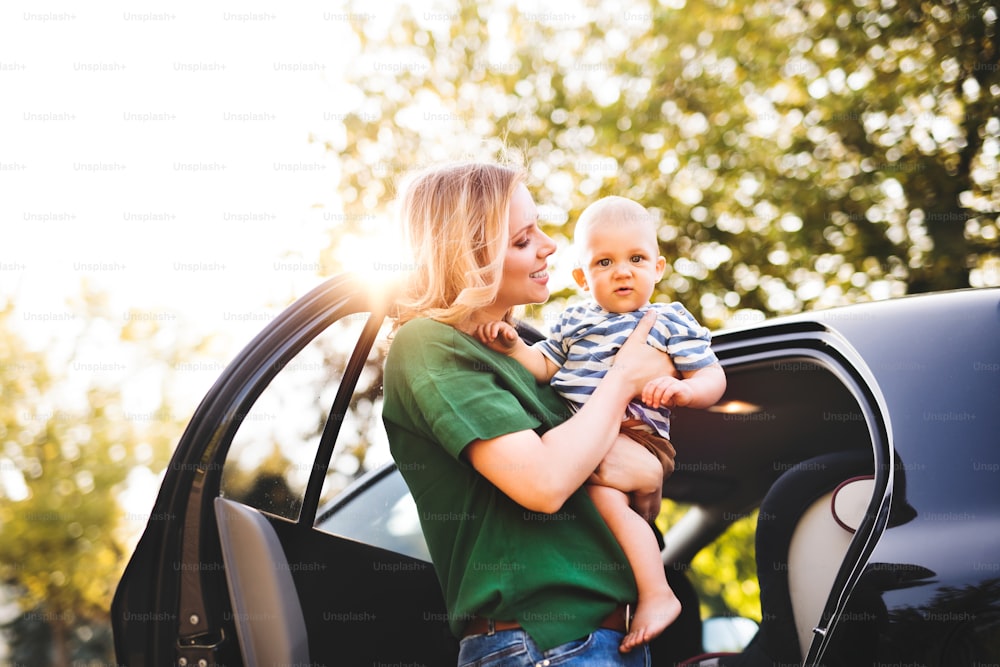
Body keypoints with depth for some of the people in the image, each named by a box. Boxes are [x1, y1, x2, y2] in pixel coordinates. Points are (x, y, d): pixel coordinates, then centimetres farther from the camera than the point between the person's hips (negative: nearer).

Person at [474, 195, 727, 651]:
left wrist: (684, 389, -20)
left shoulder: (671, 321, 6)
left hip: (633, 432, -7)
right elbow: (543, 367, 15)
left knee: (606, 497, -31)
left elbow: (713, 378, 1)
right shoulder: (574, 320, 19)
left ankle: (656, 593, -28)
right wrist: (512, 346, -4)